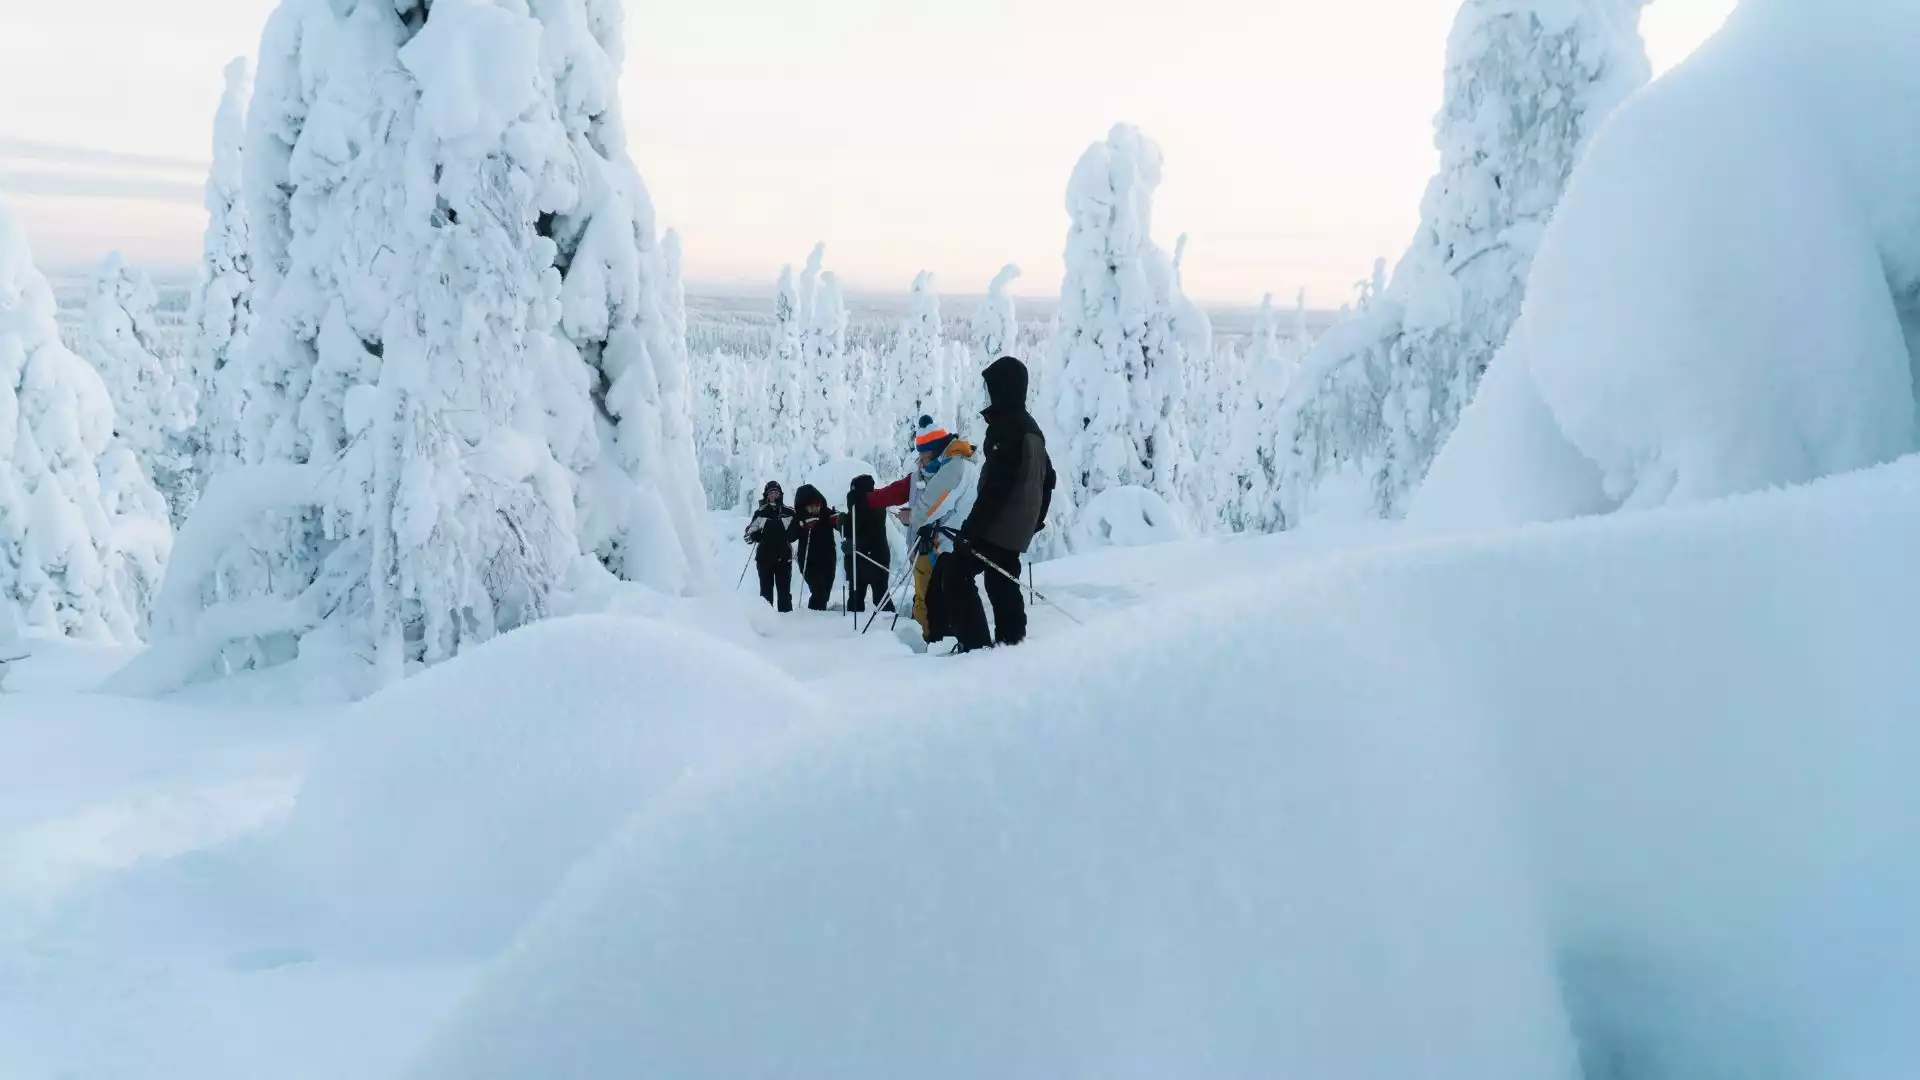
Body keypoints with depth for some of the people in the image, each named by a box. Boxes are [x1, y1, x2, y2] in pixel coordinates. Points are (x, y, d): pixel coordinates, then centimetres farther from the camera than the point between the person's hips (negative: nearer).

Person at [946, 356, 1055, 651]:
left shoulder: (1006, 427, -15)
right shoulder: (1030, 426, 17)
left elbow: (997, 484, -22)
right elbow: (1046, 477, 22)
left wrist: (973, 525, -21)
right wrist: (1037, 517, 28)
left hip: (998, 524, -10)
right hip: (1018, 525, 10)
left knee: (957, 576, -8)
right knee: (1003, 584, 14)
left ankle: (975, 645, -14)